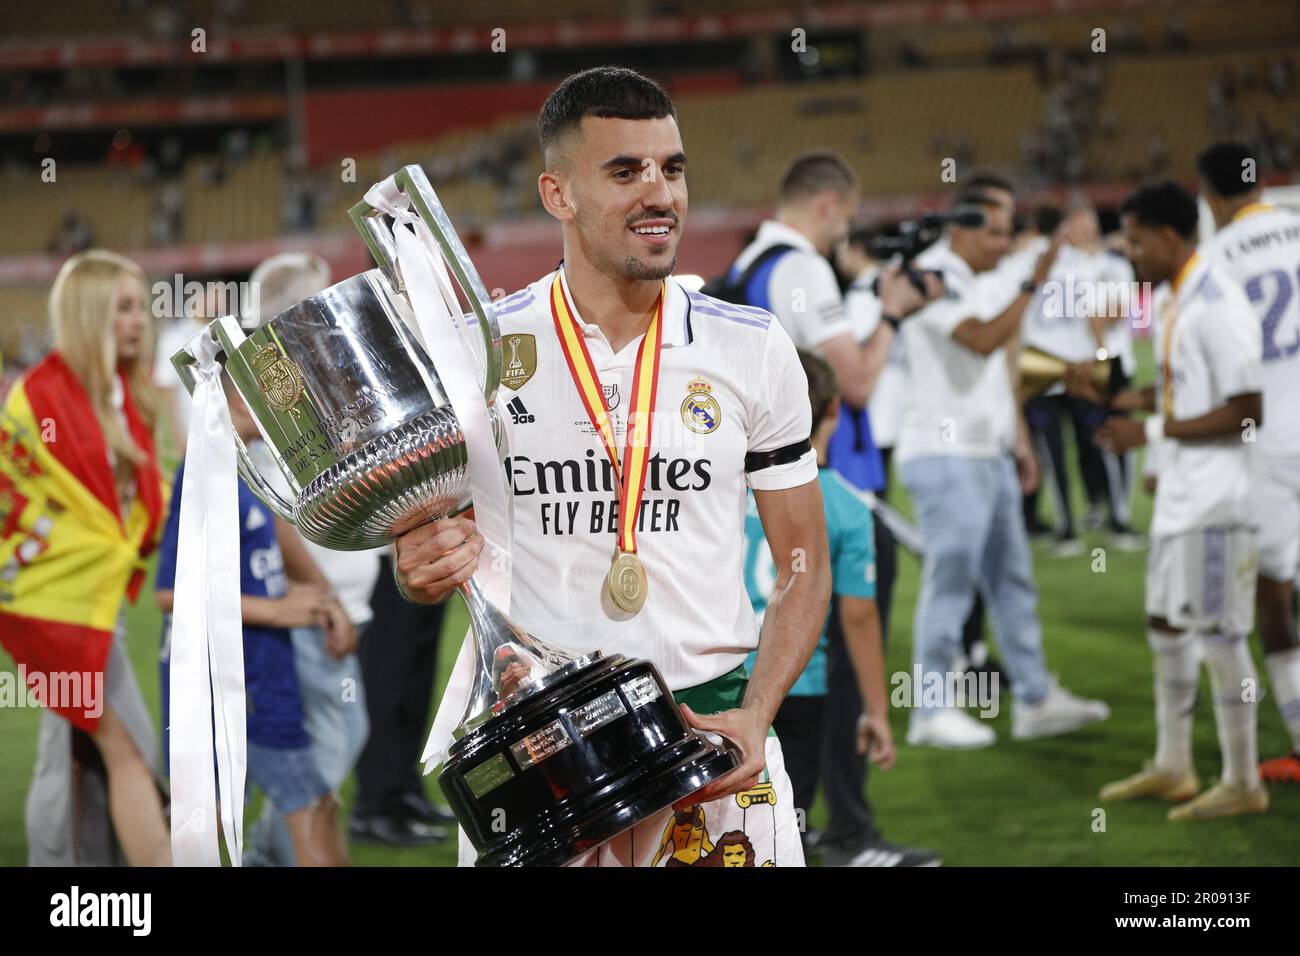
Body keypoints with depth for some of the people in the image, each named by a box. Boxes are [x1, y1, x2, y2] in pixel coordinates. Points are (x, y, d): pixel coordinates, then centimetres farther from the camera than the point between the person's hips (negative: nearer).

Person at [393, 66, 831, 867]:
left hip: (711, 719, 0)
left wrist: (755, 717, -10)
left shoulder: (755, 350, 1)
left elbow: (804, 567, 5)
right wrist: (426, 570, -15)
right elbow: (425, 565, 9)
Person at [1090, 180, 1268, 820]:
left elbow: (1245, 412, -22)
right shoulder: (1178, 302, 12)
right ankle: (1171, 768, 28)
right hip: (1179, 496, 10)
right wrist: (1140, 399, 10)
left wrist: (1153, 430, -20)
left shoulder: (1218, 306, -19)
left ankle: (1242, 784, 4)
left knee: (1219, 635, -4)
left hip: (1216, 501, -10)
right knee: (1166, 625, 16)